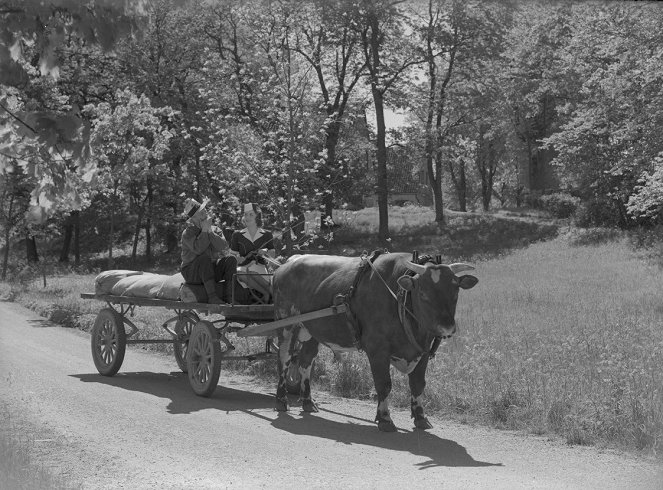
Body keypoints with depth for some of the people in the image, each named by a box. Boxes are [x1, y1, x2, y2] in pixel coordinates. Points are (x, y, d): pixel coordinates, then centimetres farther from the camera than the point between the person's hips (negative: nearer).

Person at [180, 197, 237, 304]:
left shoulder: (215, 230, 4)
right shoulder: (187, 233, -10)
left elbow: (223, 247, -16)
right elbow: (198, 249, -31)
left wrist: (210, 231, -20)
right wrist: (204, 230, -22)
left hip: (211, 271, 5)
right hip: (192, 273, -5)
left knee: (231, 259, -19)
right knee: (205, 258, -35)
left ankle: (227, 296, -25)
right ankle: (212, 296, -37)